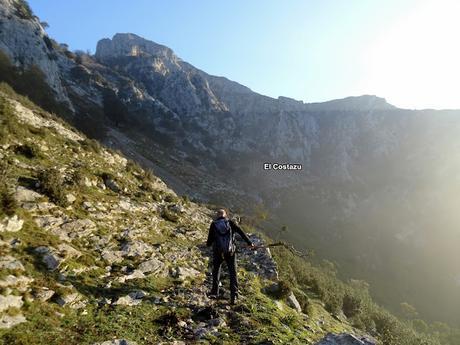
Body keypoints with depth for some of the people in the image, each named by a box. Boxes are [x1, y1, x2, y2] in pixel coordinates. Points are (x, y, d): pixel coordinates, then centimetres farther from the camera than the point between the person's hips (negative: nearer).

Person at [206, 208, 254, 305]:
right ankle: (234, 295, -4)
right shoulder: (230, 222, 2)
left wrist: (208, 244, 23)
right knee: (233, 273, 7)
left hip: (217, 252, 0)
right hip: (230, 252, 0)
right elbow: (241, 232, -2)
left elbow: (209, 241, 1)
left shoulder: (213, 224, 0)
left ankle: (214, 292, 23)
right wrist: (249, 243, 5)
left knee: (216, 270, 22)